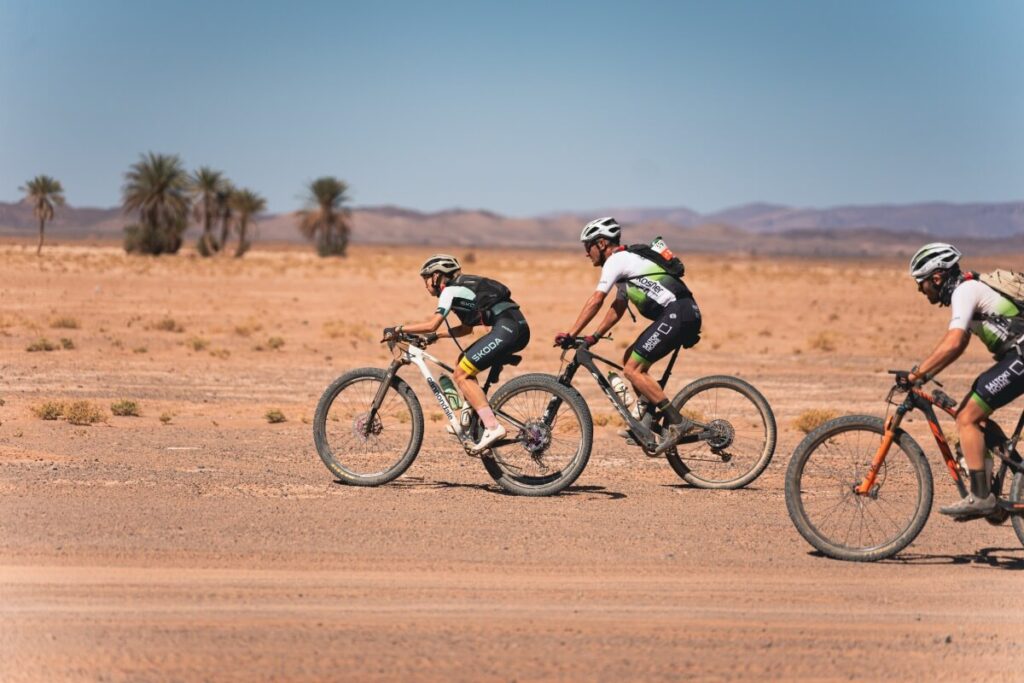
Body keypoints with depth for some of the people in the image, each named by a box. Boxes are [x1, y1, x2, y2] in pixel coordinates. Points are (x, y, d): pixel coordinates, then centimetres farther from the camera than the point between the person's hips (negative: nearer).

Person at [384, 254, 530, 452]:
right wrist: (434, 336, 24)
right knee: (463, 364, 18)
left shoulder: (450, 290, -3)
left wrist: (398, 329, -3)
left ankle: (492, 427, -16)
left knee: (461, 375, -8)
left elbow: (431, 325, -11)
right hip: (517, 328, 10)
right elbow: (466, 328, 28)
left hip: (508, 328, -10)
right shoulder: (461, 288, 25)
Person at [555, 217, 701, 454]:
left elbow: (595, 302, -9)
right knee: (631, 357, 17)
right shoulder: (625, 261, 27)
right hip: (685, 313, 10)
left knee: (632, 370, -11)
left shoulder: (616, 260, -3)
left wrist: (571, 335, -8)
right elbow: (618, 308, 29)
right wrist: (594, 337, 23)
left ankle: (676, 422, -14)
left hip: (677, 313, -10)